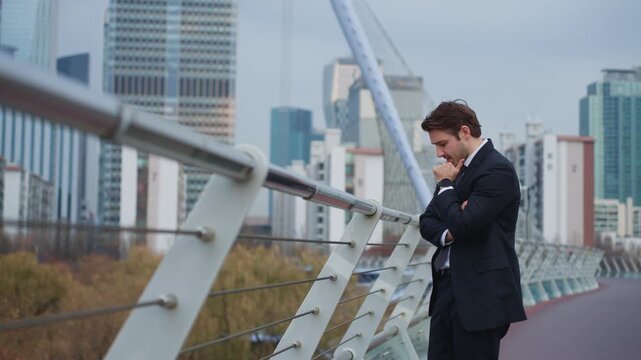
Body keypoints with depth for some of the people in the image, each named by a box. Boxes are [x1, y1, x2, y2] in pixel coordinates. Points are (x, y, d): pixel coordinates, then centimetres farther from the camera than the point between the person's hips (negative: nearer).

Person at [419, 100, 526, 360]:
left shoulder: (497, 170, -14)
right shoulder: (459, 168, 14)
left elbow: (463, 225, -22)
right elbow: (427, 221, 15)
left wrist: (445, 184, -7)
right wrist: (447, 233, -7)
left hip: (479, 294, -9)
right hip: (447, 287, 9)